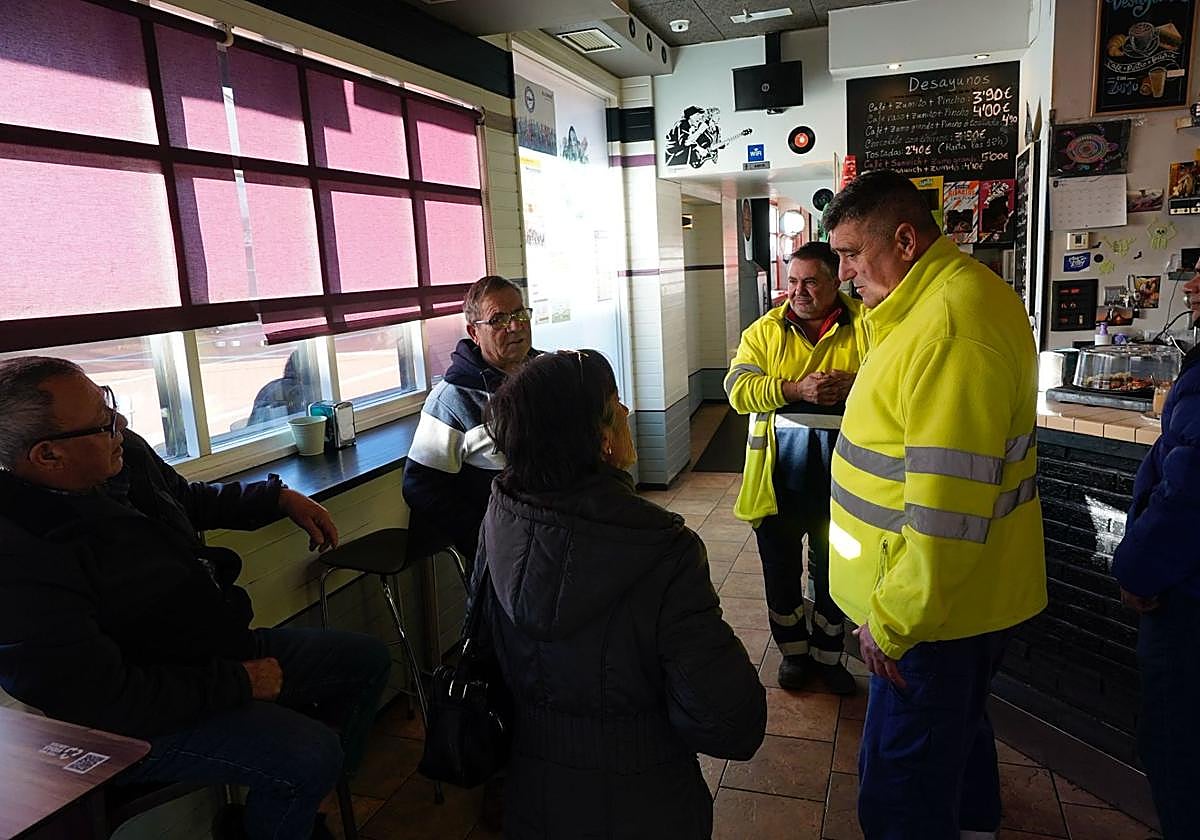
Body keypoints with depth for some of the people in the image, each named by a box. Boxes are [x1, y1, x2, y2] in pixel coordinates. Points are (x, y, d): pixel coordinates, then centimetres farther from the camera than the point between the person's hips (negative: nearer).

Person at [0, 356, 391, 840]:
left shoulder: (123, 455, -5)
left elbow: (189, 498, 19)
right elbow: (105, 700, -28)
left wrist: (280, 498, 12)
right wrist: (238, 684, -20)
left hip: (219, 647, 9)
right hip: (139, 720, -9)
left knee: (367, 659, 15)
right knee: (309, 754, -30)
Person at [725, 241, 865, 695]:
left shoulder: (866, 327, 2)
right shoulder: (765, 330, 4)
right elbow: (738, 387, -8)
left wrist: (852, 385, -23)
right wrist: (795, 389, -22)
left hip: (840, 471, 0)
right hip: (780, 473, 1)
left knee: (834, 569, 14)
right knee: (780, 567, 13)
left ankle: (828, 654, 34)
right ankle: (793, 649, 34)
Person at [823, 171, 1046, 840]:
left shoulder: (951, 329, -27)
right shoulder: (957, 293, 8)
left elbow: (946, 506, -30)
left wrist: (893, 621, -22)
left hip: (934, 603, -10)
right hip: (963, 592, 11)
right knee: (959, 728, 30)